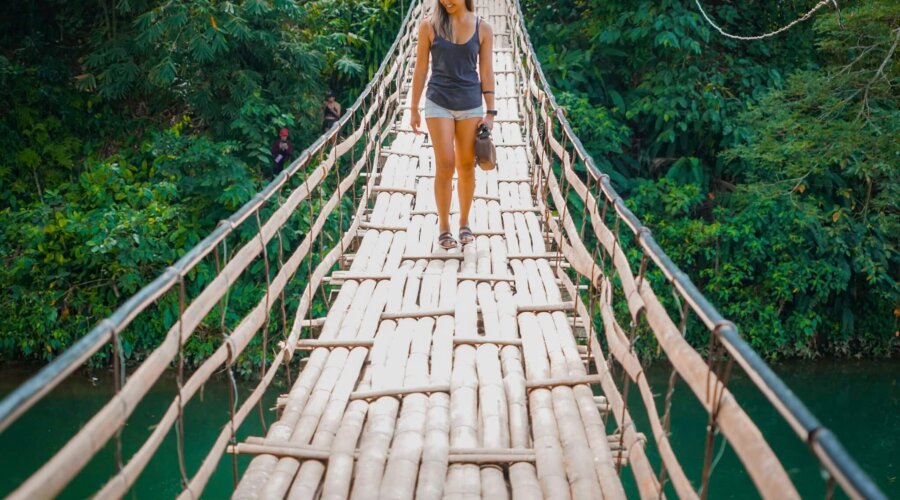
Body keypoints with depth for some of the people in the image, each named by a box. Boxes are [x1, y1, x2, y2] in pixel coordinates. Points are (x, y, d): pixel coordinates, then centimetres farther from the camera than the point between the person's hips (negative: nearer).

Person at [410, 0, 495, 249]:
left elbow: (486, 72, 4)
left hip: (471, 105, 1)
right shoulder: (429, 26, -2)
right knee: (445, 166, -5)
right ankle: (443, 227, 9)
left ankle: (464, 223, 22)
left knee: (467, 167, 7)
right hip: (439, 104, -1)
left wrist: (490, 112, 2)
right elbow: (420, 69, 2)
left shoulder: (483, 29, 0)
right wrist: (414, 109, 3)